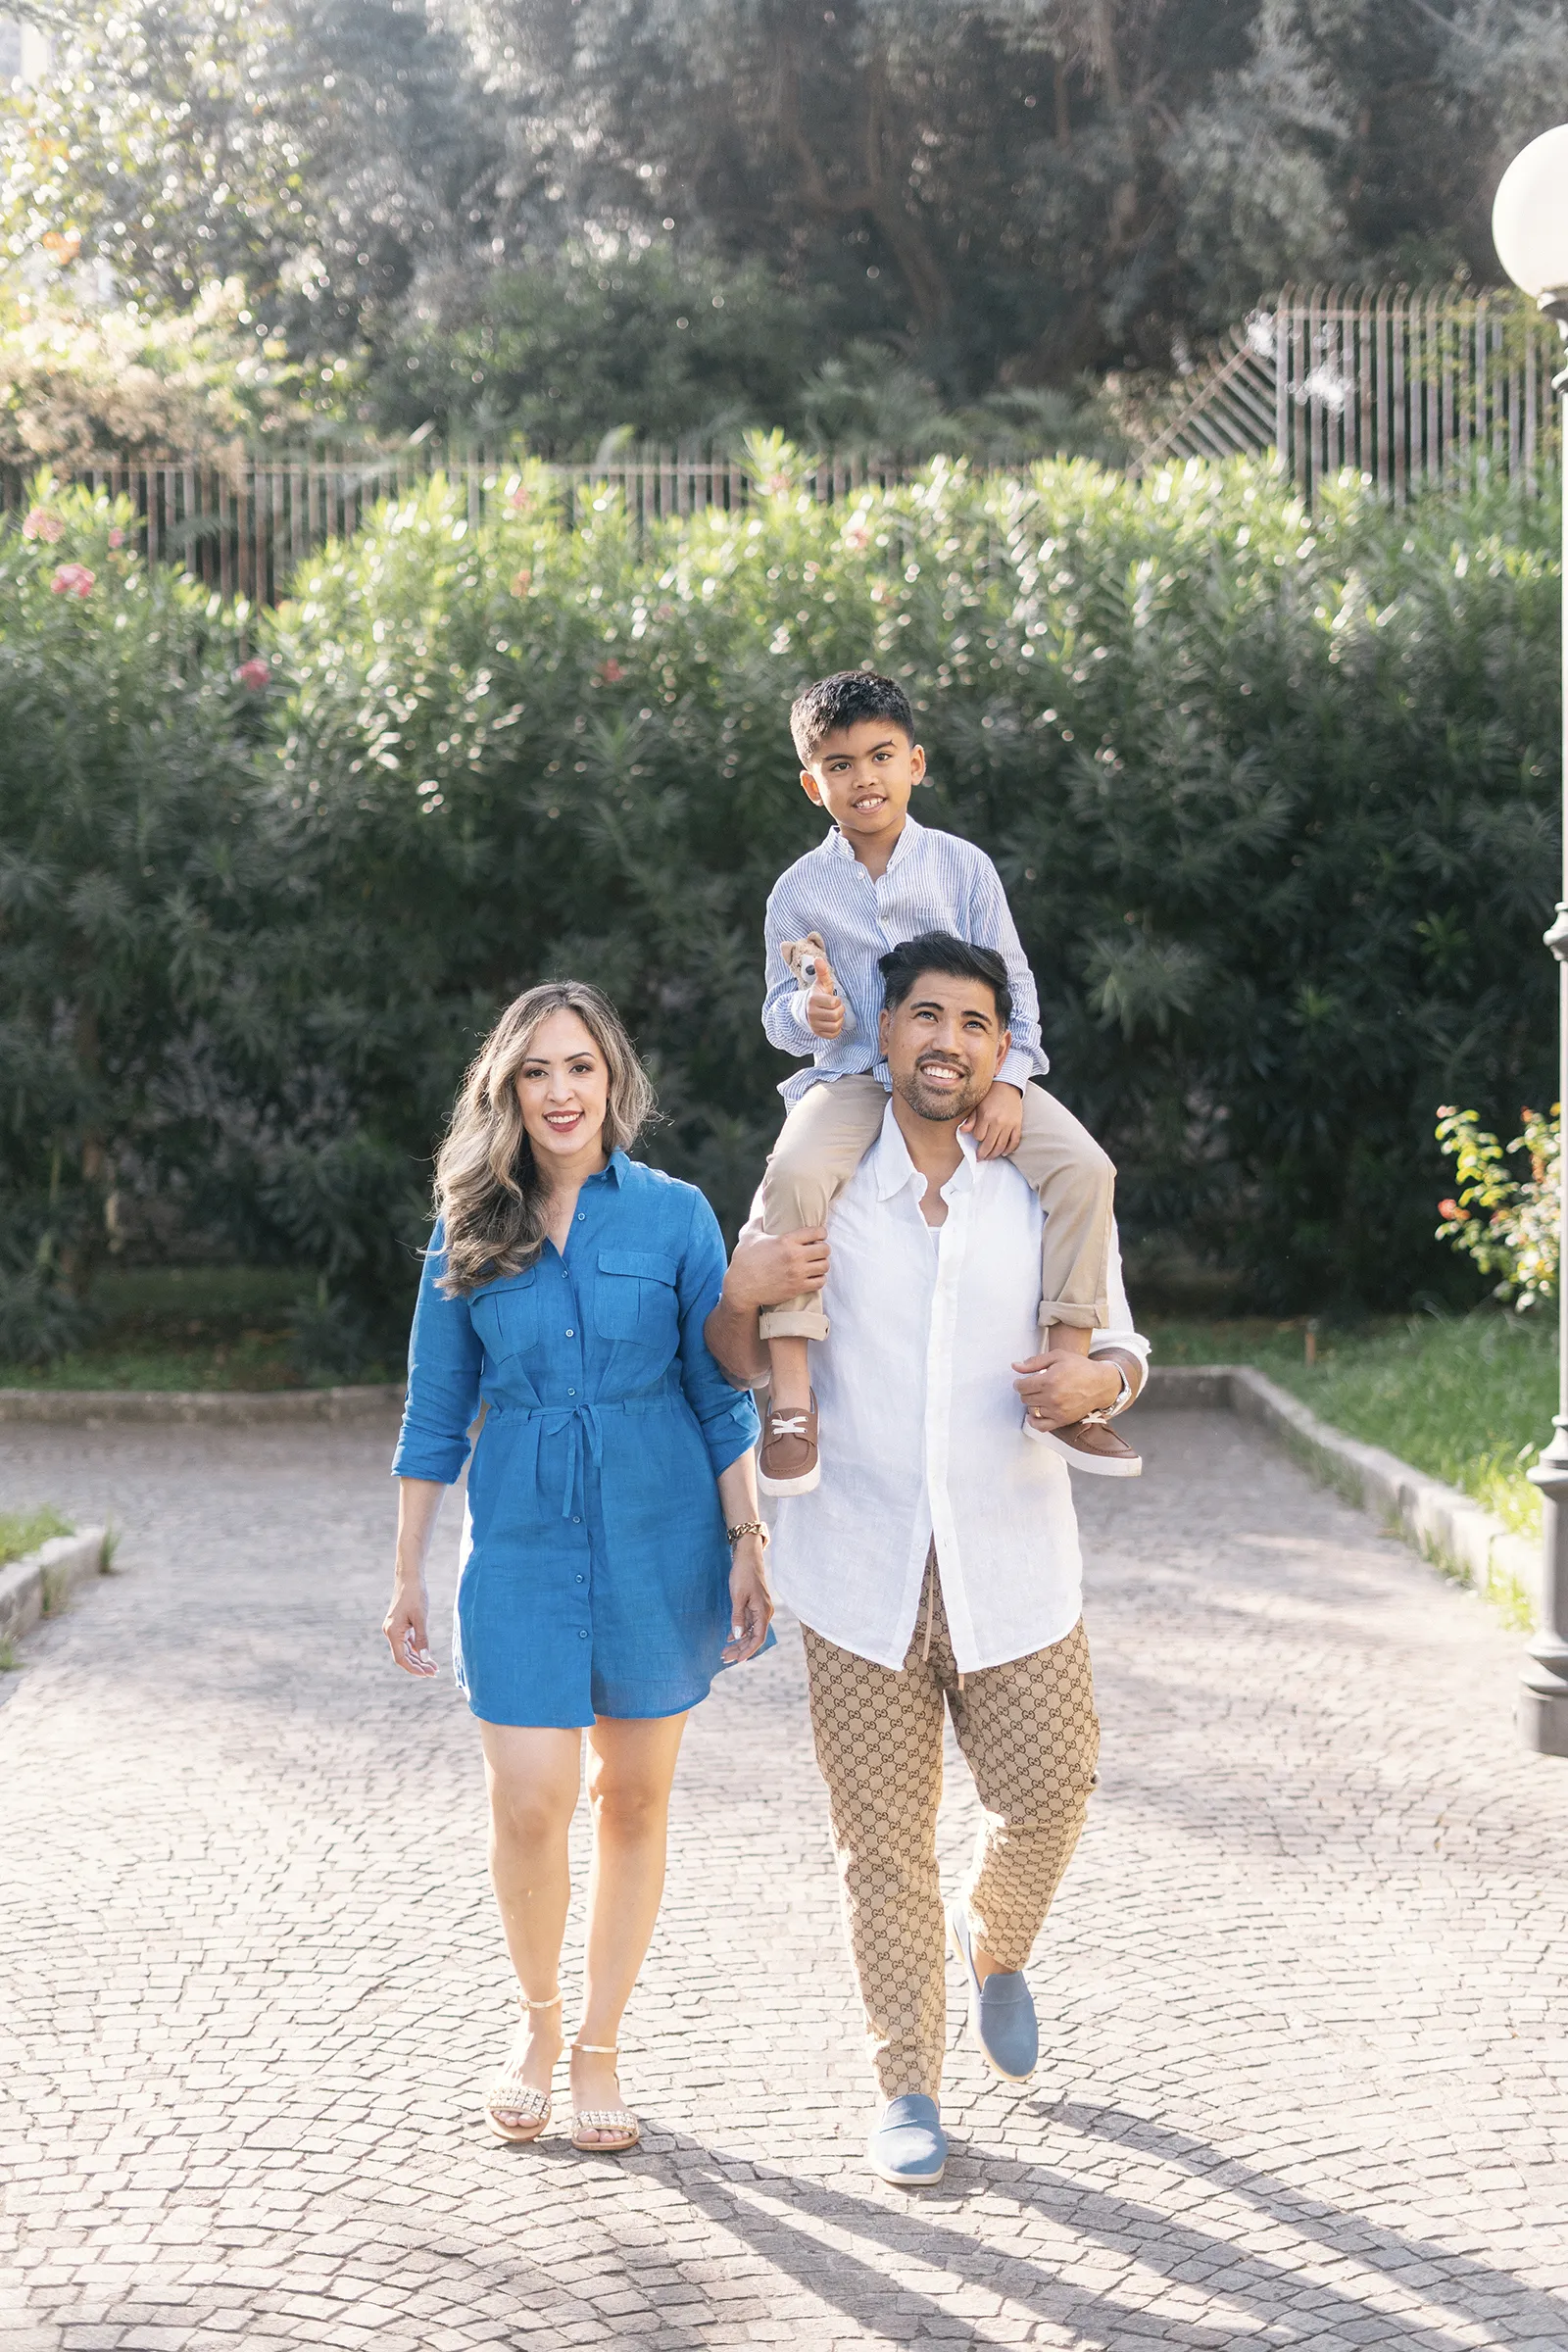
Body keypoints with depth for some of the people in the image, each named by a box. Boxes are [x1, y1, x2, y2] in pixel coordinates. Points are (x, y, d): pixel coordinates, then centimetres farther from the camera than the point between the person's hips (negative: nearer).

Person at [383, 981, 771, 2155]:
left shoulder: (675, 1215, -1)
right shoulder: (470, 1231, 3)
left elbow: (721, 1395, 2)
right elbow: (435, 1416, 8)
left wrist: (748, 1545, -2)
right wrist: (408, 1573, 8)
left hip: (658, 1538, 0)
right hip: (522, 1542, 0)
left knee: (632, 1798, 7)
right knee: (529, 1804, -7)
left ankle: (598, 2049, 23)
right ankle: (537, 2021, 19)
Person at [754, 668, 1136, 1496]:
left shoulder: (964, 866, 3)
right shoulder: (800, 890, 3)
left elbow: (1011, 982, 3)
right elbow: (778, 1011, 6)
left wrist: (1007, 1080, -11)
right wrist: (811, 1013, -19)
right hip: (853, 1077, -1)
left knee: (1083, 1168, -21)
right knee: (793, 1175, -32)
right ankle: (791, 1401, -24)